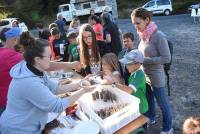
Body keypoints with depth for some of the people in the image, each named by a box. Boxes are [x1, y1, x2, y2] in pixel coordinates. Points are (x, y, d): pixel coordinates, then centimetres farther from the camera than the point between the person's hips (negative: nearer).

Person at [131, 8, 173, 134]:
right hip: (145, 74, 7)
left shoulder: (159, 36, -22)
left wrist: (144, 60, -25)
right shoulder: (143, 35, 0)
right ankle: (151, 118, 51)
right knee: (148, 99, 25)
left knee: (162, 103, 12)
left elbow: (167, 58, -21)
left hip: (156, 77, -7)